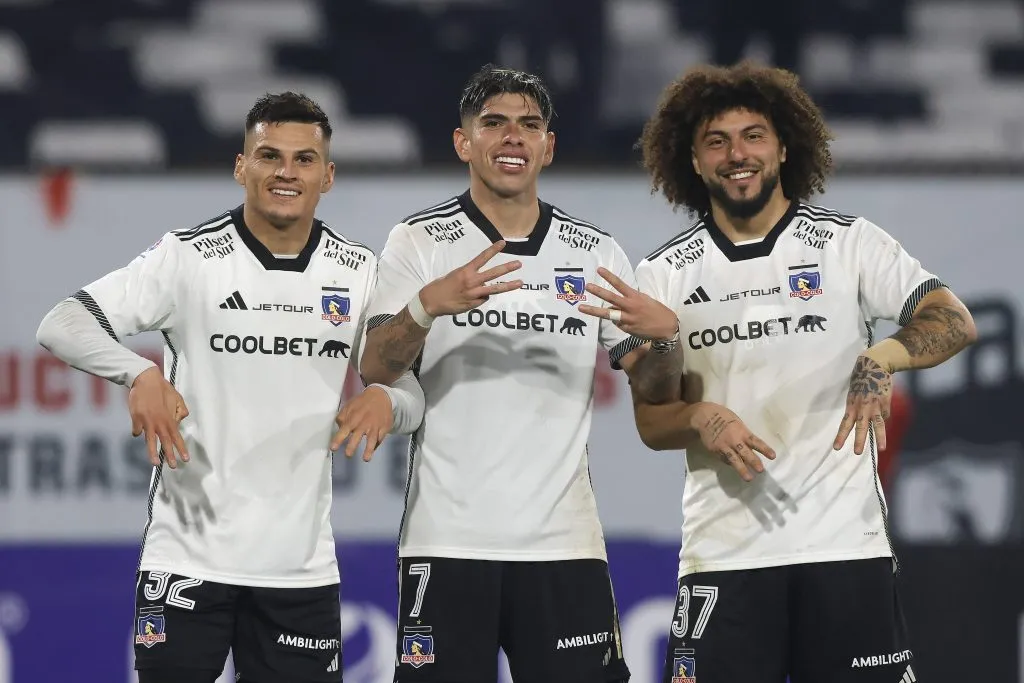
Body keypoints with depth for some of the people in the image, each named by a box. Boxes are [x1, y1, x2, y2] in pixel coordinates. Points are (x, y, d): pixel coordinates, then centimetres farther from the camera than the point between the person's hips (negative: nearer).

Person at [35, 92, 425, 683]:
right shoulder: (190, 257, -4)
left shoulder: (359, 273, 6)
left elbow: (411, 393, 10)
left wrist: (385, 401, -15)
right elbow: (62, 325, -9)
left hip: (303, 565, 3)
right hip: (188, 554, -3)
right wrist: (140, 374, -28)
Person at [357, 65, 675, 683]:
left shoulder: (597, 253, 11)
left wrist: (664, 335, -12)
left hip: (565, 541, 2)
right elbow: (374, 372, -6)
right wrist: (427, 307, -26)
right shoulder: (420, 242, 4)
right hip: (448, 540, -2)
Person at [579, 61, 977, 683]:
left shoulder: (848, 242, 4)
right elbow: (651, 424, 10)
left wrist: (883, 358, -22)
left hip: (847, 545, -1)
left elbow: (956, 322, -4)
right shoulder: (664, 275, 9)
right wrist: (699, 418, -12)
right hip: (723, 555, 1)